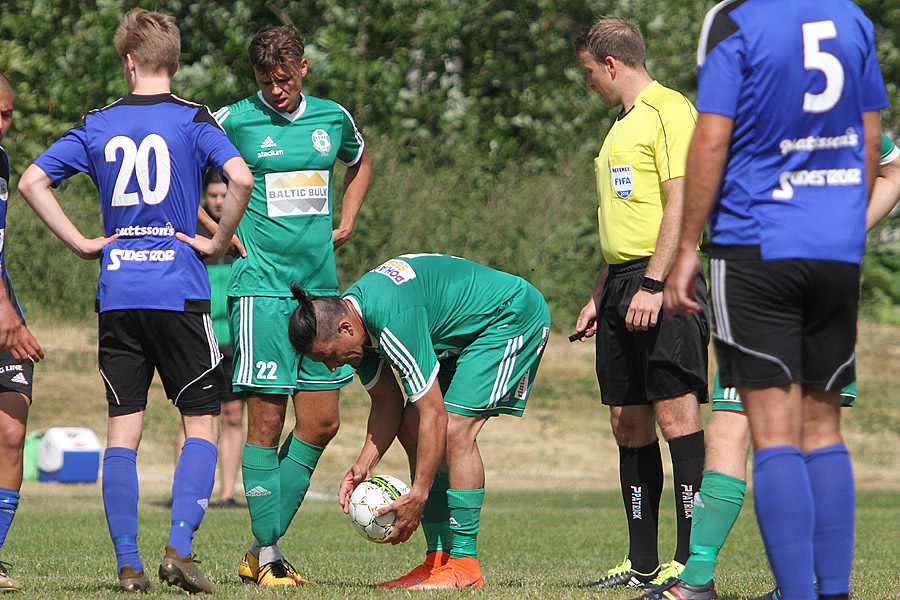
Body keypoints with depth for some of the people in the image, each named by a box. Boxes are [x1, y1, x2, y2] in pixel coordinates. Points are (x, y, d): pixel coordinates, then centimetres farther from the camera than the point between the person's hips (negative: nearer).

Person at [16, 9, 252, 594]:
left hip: (117, 296, 3)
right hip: (180, 292, -3)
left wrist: (81, 242, 7)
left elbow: (33, 181, 4)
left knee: (123, 429, 7)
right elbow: (241, 177, -19)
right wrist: (219, 241, -5)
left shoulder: (98, 124, 7)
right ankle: (180, 548, -11)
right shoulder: (193, 120, -3)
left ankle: (128, 563, 2)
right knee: (202, 423, 4)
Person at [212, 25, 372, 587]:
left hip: (320, 285, 5)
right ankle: (267, 555, 0)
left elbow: (361, 161, 30)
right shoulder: (235, 121, -5)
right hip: (262, 286, -5)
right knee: (267, 421, -6)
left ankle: (264, 545, 13)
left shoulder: (332, 118, 9)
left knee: (321, 422, 4)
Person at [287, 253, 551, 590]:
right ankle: (439, 559, 3)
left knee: (454, 430, -22)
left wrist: (418, 496, -31)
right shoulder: (346, 315, -6)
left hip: (515, 316, -10)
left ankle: (465, 566, -17)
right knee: (411, 430, 2)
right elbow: (387, 403, 4)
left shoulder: (393, 321, -35)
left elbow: (434, 415, -33)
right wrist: (363, 467, -9)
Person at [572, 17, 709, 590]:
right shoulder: (623, 124, 23)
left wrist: (653, 285, -22)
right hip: (622, 284, 10)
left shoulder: (670, 111, -7)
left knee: (677, 413, -12)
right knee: (629, 424, 8)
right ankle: (642, 564, 12)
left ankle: (691, 564, -15)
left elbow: (681, 202, -16)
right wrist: (599, 296, 24)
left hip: (661, 285, -10)